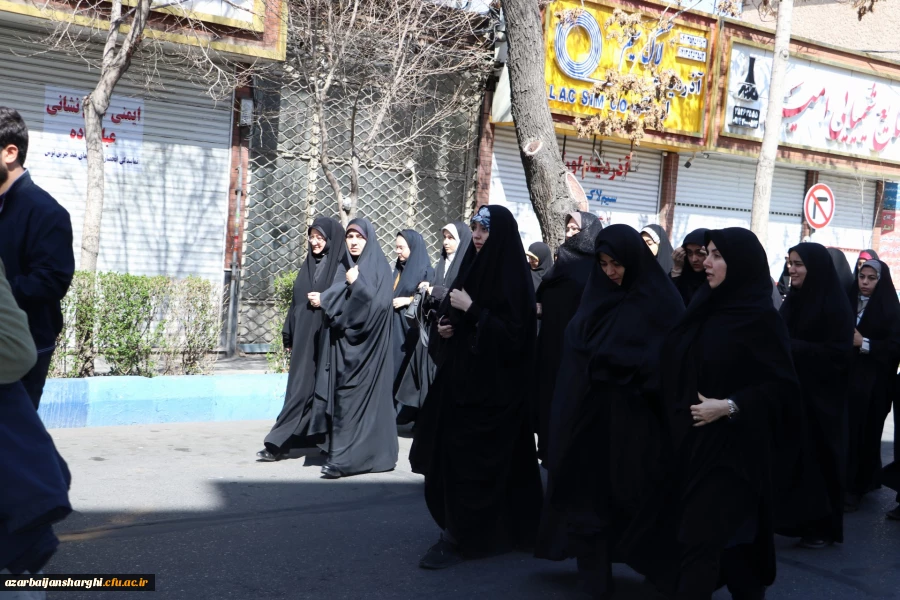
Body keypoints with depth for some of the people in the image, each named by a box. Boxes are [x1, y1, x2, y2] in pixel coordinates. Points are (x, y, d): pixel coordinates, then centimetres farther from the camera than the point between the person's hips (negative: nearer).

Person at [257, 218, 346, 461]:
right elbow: (296, 301, 17)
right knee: (300, 387, 6)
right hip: (304, 336, 6)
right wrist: (288, 335, 15)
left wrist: (325, 301, -19)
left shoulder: (341, 267, -3)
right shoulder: (309, 265, 16)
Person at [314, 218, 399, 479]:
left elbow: (380, 304, -14)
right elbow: (332, 303, 14)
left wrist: (357, 283, -17)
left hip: (365, 343, -6)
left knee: (356, 396, -9)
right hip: (341, 341, 6)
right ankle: (341, 453, 8)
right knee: (342, 396, 4)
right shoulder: (344, 267, 15)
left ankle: (344, 458, -11)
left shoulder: (379, 267, -2)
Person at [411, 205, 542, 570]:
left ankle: (462, 538, 3)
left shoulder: (512, 278, -13)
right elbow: (449, 312, 22)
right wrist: (443, 324, 0)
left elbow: (513, 333, -20)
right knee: (450, 453, 11)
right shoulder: (473, 266, 11)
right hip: (462, 376, 8)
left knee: (469, 458, -6)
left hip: (493, 384, -8)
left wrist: (471, 310, -19)